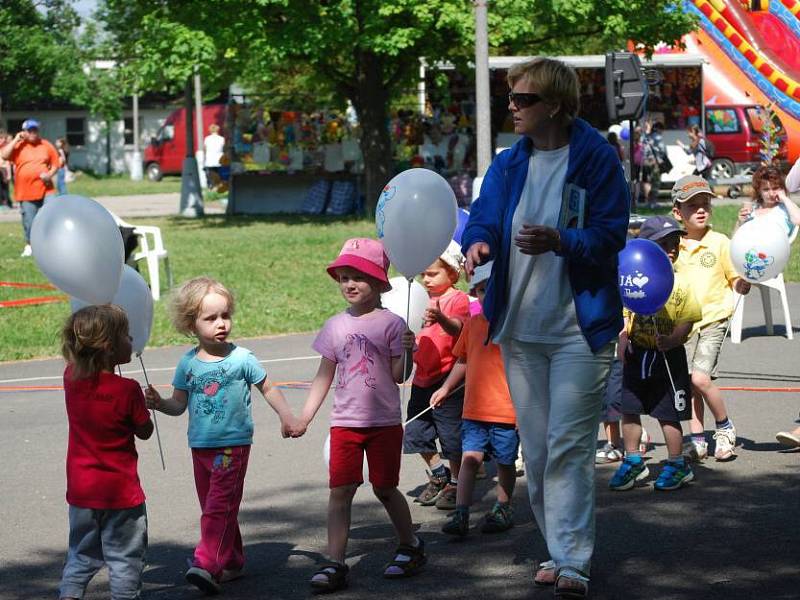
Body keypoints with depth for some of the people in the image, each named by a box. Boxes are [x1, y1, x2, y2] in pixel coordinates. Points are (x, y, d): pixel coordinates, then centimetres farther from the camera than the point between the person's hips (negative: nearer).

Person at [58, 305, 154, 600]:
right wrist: (145, 405, 10)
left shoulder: (71, 377, -6)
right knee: (126, 558, 7)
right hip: (120, 491, -5)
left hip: (80, 489, 5)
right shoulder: (127, 390, -19)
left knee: (81, 554, 18)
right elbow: (145, 431, -7)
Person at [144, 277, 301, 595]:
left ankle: (207, 564, -20)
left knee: (220, 505, -14)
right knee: (212, 507, 12)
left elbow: (268, 389, 7)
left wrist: (286, 416, -3)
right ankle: (232, 561, 24)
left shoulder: (241, 358, -5)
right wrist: (159, 403, -11)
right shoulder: (188, 363, 3)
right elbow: (179, 404, 9)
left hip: (233, 445, -5)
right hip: (200, 446, 5)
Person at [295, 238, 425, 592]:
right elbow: (324, 376, 11)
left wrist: (407, 352, -23)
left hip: (384, 421, -3)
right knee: (340, 489, -4)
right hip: (345, 422, 3)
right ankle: (335, 564, -4)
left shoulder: (391, 324, -4)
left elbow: (399, 376, -5)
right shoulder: (335, 327, 6)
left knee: (384, 488, 6)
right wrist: (304, 417, 6)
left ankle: (410, 546, 27)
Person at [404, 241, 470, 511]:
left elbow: (458, 328, -30)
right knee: (416, 432, 11)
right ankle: (438, 475, 28)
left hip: (447, 379, -8)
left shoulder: (457, 299, -10)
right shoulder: (426, 300, 15)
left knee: (451, 433, -2)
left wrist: (442, 319, -50)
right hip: (422, 378, 8)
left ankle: (455, 483, 12)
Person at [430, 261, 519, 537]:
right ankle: (460, 514, -7)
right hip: (474, 410, 4)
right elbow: (463, 360, 22)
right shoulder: (472, 324, 9)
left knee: (505, 461, 11)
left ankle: (503, 509, 27)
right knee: (470, 458, -5)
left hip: (507, 411, -4)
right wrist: (446, 388, 16)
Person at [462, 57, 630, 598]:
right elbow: (485, 216, 1)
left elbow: (610, 234, -10)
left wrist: (558, 241, -28)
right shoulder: (508, 164, 9)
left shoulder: (596, 158, -7)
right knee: (536, 449, 10)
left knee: (569, 446, -12)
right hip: (520, 328, 6)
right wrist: (479, 243, -23)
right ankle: (560, 551, 20)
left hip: (579, 329, -6)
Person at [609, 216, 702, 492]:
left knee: (667, 413, 2)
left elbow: (687, 318, -10)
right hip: (637, 355, 4)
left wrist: (672, 339, -25)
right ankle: (633, 462, 25)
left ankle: (677, 465, 17)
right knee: (629, 409, 9)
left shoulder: (679, 283, -8)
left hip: (667, 357, -4)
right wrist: (623, 339, -1)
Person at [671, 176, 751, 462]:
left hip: (713, 320, -4)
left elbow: (740, 286, 0)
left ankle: (725, 428, 4)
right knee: (689, 382, 3)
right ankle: (697, 440, 13)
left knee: (700, 378, -17)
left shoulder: (720, 243, -2)